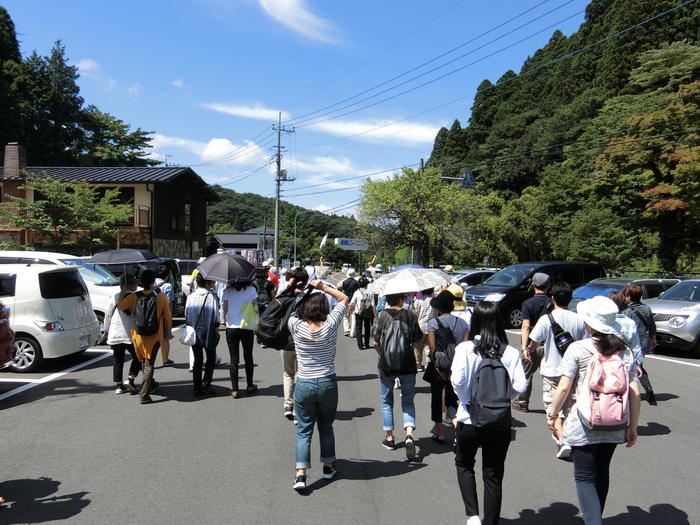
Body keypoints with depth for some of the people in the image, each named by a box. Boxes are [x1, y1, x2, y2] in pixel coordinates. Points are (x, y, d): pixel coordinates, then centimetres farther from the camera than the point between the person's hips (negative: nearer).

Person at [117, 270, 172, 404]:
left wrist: (122, 292, 20)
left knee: (144, 362, 22)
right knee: (149, 364, 2)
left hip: (138, 335, 2)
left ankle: (151, 385, 39)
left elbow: (120, 306, 5)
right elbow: (167, 316, -4)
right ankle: (144, 394, -4)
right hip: (154, 336, -2)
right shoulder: (160, 297, -11)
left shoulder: (134, 297, -9)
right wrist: (167, 332, 11)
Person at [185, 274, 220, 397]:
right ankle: (206, 383, -2)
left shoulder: (191, 296, 2)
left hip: (193, 331, 4)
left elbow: (186, 314, 7)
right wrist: (216, 328, -4)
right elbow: (214, 314, -13)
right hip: (207, 331, -4)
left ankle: (197, 388, 12)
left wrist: (190, 327, 15)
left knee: (197, 359, 11)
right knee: (211, 357, 12)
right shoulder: (211, 296, -12)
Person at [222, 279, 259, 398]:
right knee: (248, 357, 15)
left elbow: (225, 310, 1)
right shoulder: (251, 290, -6)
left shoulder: (227, 291, -2)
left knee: (234, 359, 6)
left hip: (231, 328, 0)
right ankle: (250, 386, 24)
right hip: (247, 328, 0)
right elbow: (256, 309, -3)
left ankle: (234, 389, 5)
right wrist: (257, 325, 8)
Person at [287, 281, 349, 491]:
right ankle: (328, 466, 34)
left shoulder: (296, 327, -11)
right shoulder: (330, 325, -10)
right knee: (326, 427, 20)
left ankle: (301, 474, -2)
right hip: (327, 383, 1)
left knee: (303, 430, 8)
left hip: (303, 385, -1)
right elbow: (344, 299, 4)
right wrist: (323, 286, 3)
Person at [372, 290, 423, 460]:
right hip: (407, 365, 0)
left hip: (386, 365, 0)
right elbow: (418, 339, 0)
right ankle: (409, 434, -9)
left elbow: (376, 342, -7)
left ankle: (390, 437, 23)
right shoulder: (410, 316, -5)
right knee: (408, 401, 11)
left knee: (386, 402, 16)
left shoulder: (381, 316, -8)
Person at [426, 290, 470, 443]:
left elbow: (432, 347, -16)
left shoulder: (433, 323, -11)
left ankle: (440, 434, 23)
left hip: (439, 367, -3)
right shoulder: (462, 322, 2)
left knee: (436, 398, 13)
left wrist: (435, 363, -7)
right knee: (452, 399, 14)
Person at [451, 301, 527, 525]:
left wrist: (464, 397, 2)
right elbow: (521, 386, -12)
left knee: (463, 464, 23)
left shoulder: (465, 349, -13)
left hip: (469, 420, -1)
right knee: (493, 475, 15)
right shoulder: (511, 352, -8)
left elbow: (457, 381, -19)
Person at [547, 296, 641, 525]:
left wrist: (552, 414, 2)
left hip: (584, 426, -5)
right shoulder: (624, 351, 1)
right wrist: (633, 427, 9)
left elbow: (563, 388, -13)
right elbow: (634, 393, 0)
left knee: (585, 478, 4)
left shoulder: (578, 349, -11)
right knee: (602, 474, 22)